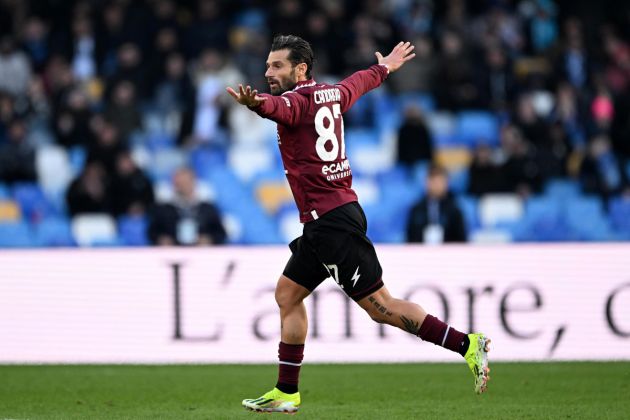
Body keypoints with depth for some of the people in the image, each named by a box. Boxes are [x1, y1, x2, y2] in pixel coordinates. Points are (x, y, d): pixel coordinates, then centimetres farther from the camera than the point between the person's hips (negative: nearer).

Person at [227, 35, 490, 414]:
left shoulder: (297, 100, -11)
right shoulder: (331, 94, 14)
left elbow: (278, 107, -36)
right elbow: (361, 81, 35)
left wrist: (256, 102, -58)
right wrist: (386, 67, 56)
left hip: (330, 223, -10)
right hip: (331, 220, 10)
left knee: (380, 306, -9)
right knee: (287, 294, 13)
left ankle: (467, 344, -8)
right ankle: (286, 393, 16)